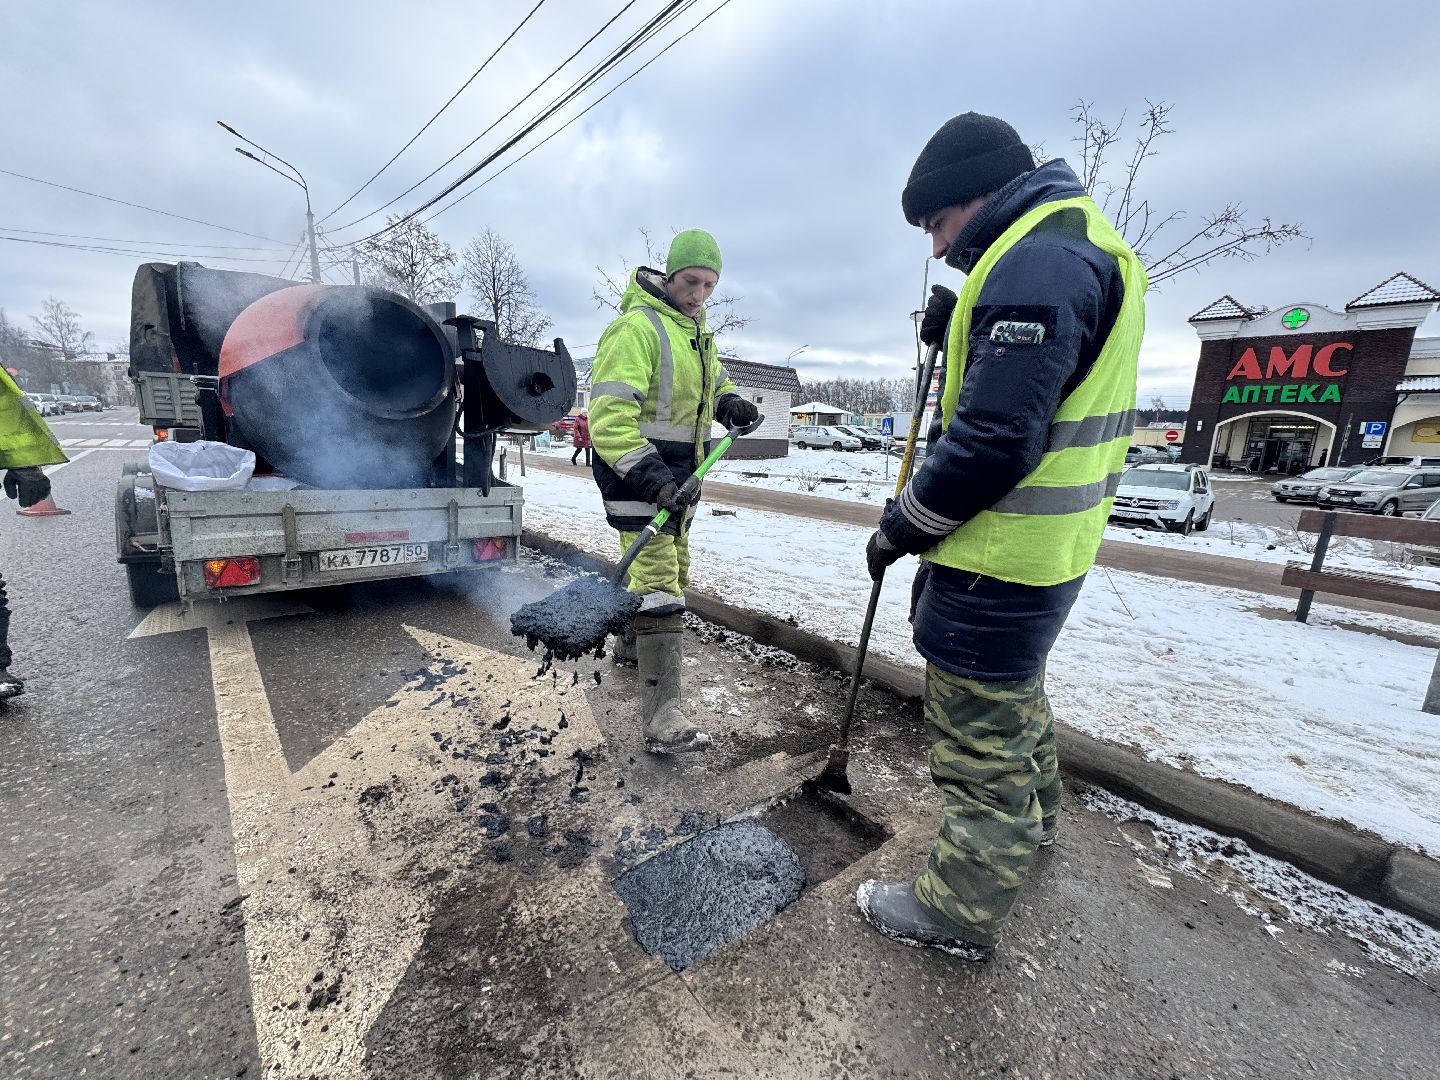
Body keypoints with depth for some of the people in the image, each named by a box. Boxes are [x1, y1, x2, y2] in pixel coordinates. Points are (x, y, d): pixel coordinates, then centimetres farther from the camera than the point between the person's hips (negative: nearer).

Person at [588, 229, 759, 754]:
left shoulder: (696, 329, 14)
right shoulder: (636, 326, -16)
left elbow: (714, 382, 28)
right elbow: (610, 416, -25)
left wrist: (730, 402, 4)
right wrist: (650, 476, -34)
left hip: (677, 473, 10)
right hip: (636, 472, -9)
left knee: (672, 568, 21)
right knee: (658, 583, -15)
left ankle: (632, 644, 47)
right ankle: (662, 716, -10)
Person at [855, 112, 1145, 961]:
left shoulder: (1034, 261, -18)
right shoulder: (1083, 246, 17)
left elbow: (994, 442, -25)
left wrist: (900, 528, -13)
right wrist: (959, 334, 7)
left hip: (1000, 556, -11)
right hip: (1046, 546, 11)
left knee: (979, 731, 3)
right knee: (1014, 688, 28)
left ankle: (963, 912, 23)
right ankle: (1033, 817, 51)